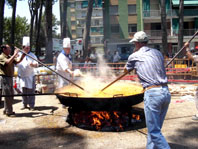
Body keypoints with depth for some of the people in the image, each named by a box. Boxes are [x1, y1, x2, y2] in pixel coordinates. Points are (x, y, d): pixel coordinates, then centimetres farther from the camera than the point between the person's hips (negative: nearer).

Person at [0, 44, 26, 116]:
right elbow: (8, 62, -30)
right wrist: (15, 54, -26)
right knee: (7, 95, -5)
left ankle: (6, 110, 26)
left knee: (11, 95, 14)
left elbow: (17, 61, 4)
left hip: (10, 77, 9)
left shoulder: (10, 57, 14)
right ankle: (8, 112, 2)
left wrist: (23, 54, -6)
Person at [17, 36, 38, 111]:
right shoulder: (19, 54, 7)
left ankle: (31, 105, 6)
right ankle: (24, 104, 24)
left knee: (31, 91, -2)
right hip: (22, 76, 3)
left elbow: (36, 64, -5)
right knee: (23, 91, 10)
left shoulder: (32, 55, 0)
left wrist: (33, 64, -28)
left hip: (30, 76, -2)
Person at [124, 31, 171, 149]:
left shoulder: (134, 56, 2)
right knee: (156, 128, 20)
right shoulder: (158, 53, 13)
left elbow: (127, 70, 21)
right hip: (166, 92, 7)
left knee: (154, 131, 0)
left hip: (152, 93, -6)